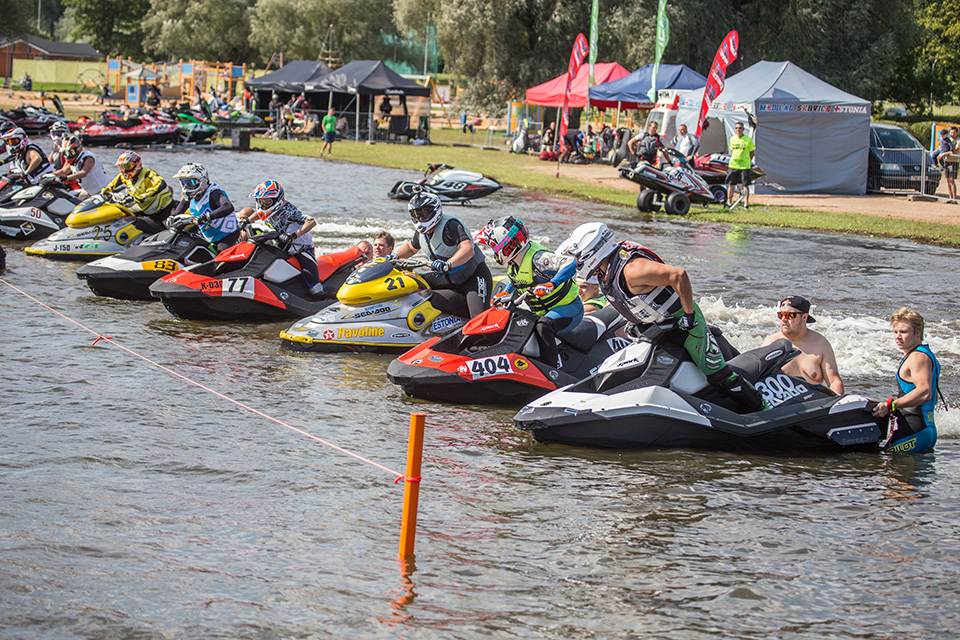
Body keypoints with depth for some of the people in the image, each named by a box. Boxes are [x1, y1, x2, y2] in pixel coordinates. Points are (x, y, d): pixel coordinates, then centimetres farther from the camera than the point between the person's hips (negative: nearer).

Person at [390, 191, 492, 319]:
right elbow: (411, 247, 28)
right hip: (448, 278, 9)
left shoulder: (450, 225, -22)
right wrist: (396, 256, 7)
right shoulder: (422, 232, 5)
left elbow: (468, 250, -37)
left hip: (474, 276, -9)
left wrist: (448, 264, -53)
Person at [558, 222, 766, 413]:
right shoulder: (606, 271, -4)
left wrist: (689, 314, -31)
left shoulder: (632, 270, -33)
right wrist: (636, 322, 13)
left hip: (683, 319, -10)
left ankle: (760, 410, 2)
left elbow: (679, 275, -39)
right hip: (655, 326, 10)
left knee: (717, 373, -10)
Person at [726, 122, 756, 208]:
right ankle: (729, 203, 13)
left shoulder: (748, 139, -4)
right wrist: (734, 160, 10)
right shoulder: (732, 139, 7)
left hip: (744, 166, -4)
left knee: (745, 185, -2)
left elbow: (752, 152, 3)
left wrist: (748, 161, 3)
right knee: (731, 184, 5)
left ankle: (746, 203, 4)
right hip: (733, 165, 4)